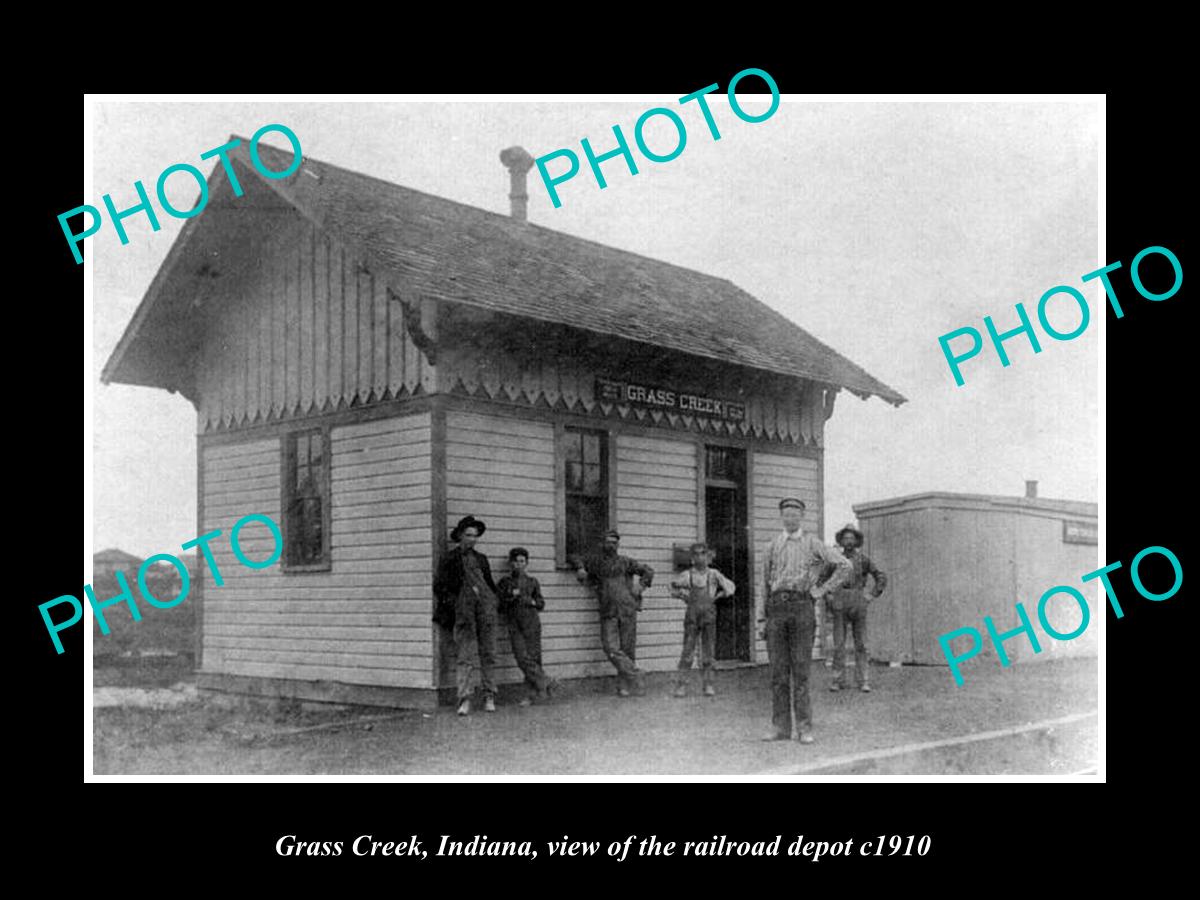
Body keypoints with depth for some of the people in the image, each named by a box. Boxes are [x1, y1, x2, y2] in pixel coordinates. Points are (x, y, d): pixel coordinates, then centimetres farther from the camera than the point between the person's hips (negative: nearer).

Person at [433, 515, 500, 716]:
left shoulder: (481, 558, 21)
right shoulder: (449, 558, 8)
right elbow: (439, 586, 6)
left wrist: (493, 600, 15)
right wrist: (450, 600, -6)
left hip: (486, 604, 4)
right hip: (464, 609, -4)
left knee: (488, 654, 1)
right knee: (466, 655, -10)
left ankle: (489, 697, 6)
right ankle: (464, 700, -10)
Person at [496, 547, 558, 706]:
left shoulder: (532, 581, 10)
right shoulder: (504, 582, 8)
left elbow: (541, 603, 17)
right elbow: (498, 606, 7)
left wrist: (533, 602, -5)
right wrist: (511, 596, -8)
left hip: (531, 623, 0)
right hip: (514, 625, 0)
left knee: (534, 656, -5)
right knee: (522, 657, -14)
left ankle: (533, 692, 3)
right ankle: (545, 682, -5)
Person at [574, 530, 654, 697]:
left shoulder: (625, 562, 7)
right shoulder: (595, 561, 12)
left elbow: (648, 571, 12)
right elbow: (579, 561, 30)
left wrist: (641, 586, -2)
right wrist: (580, 569, 10)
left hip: (627, 610, -1)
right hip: (608, 613, 1)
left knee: (628, 649, 0)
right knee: (611, 648, -14)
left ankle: (623, 685, 8)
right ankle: (634, 674, -5)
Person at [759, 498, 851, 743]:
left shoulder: (812, 544, 7)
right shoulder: (771, 547, 14)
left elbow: (844, 565, 5)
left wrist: (822, 590, 1)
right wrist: (764, 618, 14)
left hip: (802, 606, -2)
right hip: (777, 607, 3)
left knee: (800, 669, -5)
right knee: (778, 670, 1)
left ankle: (804, 728, -2)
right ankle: (781, 727, 5)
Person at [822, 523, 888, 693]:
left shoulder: (863, 559, 3)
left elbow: (882, 578, 7)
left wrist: (872, 595, -3)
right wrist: (827, 596, 4)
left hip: (858, 606, -1)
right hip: (839, 606, 1)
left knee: (861, 644, -1)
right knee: (838, 644, -1)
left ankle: (863, 681, 2)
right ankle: (838, 680, 4)